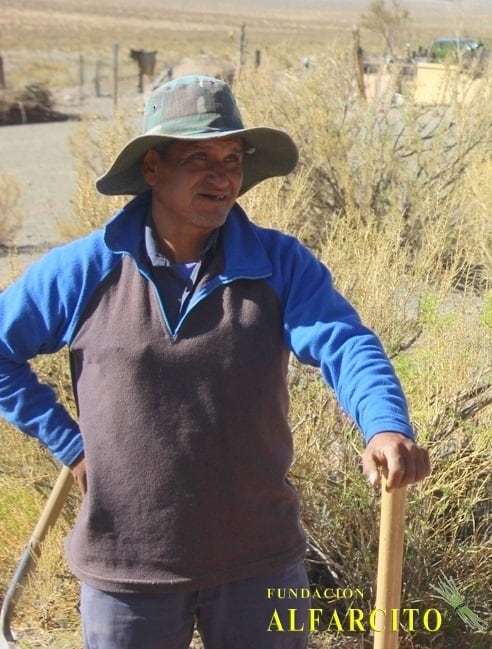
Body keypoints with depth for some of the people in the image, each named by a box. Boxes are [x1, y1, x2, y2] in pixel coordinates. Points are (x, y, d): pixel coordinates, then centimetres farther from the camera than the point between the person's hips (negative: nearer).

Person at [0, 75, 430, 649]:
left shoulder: (280, 264, -5)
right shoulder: (83, 271, -6)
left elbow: (345, 344, -19)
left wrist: (386, 427, -38)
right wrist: (67, 442, -2)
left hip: (260, 559, 1)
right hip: (126, 566, 0)